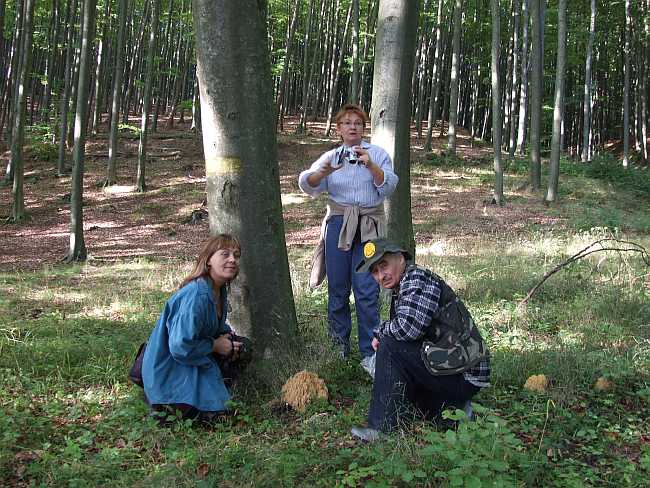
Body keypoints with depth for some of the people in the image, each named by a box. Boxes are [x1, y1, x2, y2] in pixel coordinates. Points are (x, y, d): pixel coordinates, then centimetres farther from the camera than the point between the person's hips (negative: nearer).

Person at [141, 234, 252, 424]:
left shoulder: (219, 290, 2)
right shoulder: (196, 295, -29)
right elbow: (180, 347, -31)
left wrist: (227, 335, -2)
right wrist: (215, 345, -17)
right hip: (169, 370, -9)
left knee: (243, 347, 5)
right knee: (213, 413, -13)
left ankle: (214, 389, 14)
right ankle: (166, 405, 4)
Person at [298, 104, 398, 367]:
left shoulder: (377, 154, 10)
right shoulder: (331, 156, 14)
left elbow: (388, 187, -2)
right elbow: (307, 185, 0)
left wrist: (370, 165, -17)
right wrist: (324, 172, -20)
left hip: (369, 226, -2)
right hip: (338, 223, 2)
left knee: (366, 290, -8)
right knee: (337, 288, 4)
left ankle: (369, 352, 0)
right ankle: (339, 345, 19)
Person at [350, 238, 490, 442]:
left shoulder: (418, 278, -14)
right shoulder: (400, 291, 16)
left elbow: (408, 328, -27)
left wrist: (380, 331, -8)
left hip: (464, 375, -11)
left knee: (390, 347, -18)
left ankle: (382, 427, -14)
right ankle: (453, 409, 14)